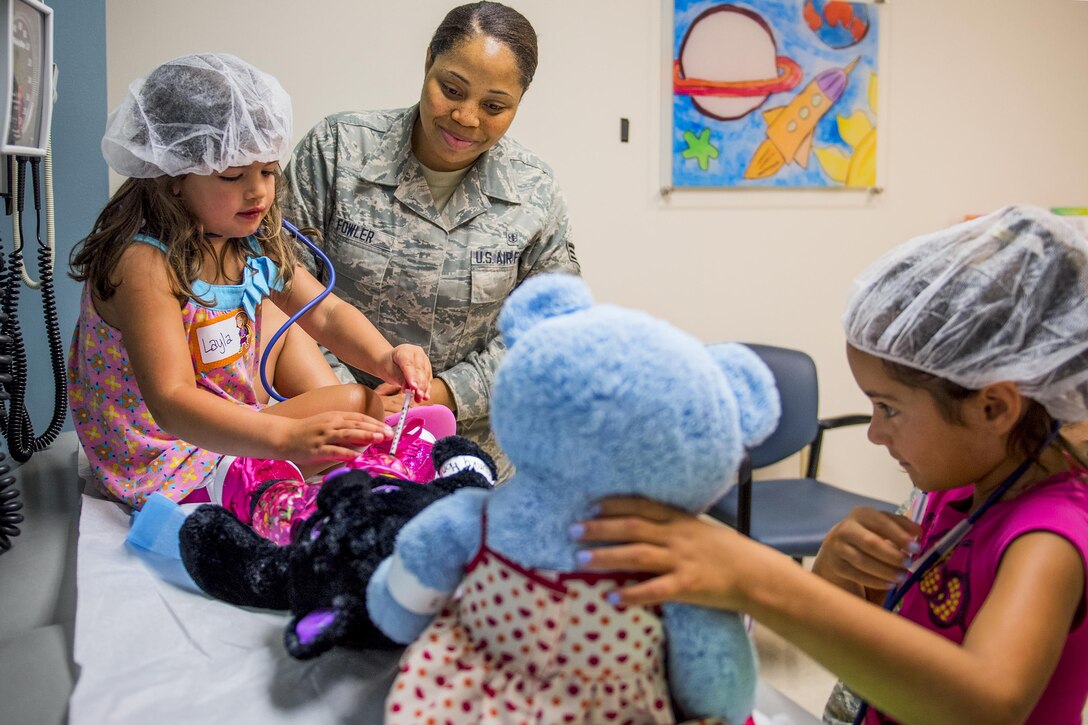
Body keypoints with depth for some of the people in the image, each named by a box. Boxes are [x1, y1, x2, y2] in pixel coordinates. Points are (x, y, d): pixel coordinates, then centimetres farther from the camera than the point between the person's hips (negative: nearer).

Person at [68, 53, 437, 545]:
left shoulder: (254, 241, -4)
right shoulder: (143, 264, -29)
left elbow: (327, 313, 0)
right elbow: (172, 401, -38)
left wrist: (383, 359, -22)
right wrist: (289, 437, -51)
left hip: (232, 418, 9)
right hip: (161, 455, -8)